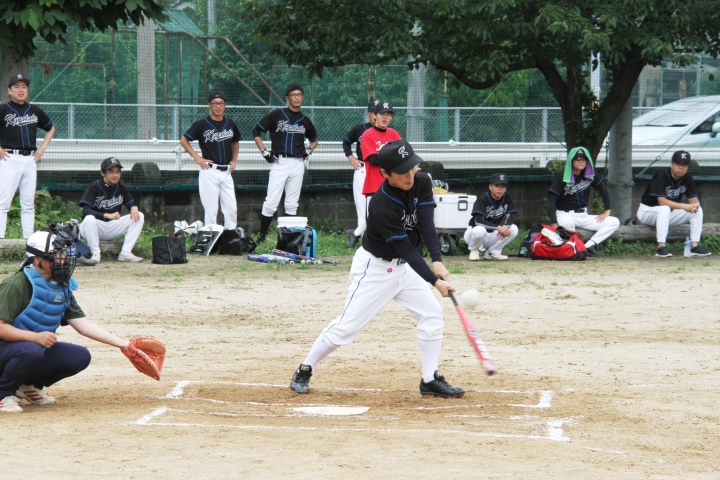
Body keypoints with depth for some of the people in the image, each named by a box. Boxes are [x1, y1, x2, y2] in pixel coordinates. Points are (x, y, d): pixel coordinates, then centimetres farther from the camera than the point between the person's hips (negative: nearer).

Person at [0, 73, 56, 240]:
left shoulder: (35, 111, 12)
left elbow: (50, 129, 27)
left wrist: (42, 149, 14)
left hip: (30, 160, 5)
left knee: (28, 203, 8)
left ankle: (29, 239, 10)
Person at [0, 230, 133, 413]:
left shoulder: (62, 288, 5)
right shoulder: (16, 285, -19)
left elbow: (84, 326, 4)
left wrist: (122, 343, -4)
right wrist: (35, 337, -35)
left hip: (39, 347, 8)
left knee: (80, 356, -7)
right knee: (31, 351, -39)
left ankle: (30, 385, 10)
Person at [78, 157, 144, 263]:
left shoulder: (122, 188, 3)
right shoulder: (94, 187, -13)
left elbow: (130, 204, 9)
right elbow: (86, 211, -20)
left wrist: (134, 208, -18)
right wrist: (107, 215, -30)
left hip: (113, 227, 5)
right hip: (96, 228, -5)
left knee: (139, 216, -10)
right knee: (89, 219, -39)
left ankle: (125, 253, -16)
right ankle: (96, 254, -23)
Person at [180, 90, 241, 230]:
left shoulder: (230, 124, 9)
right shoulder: (202, 125, -4)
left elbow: (236, 142, 27)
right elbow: (184, 140, 2)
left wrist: (234, 160, 13)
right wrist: (197, 158, -5)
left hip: (226, 172, 5)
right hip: (209, 172, -5)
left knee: (231, 208, 3)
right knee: (211, 210, -3)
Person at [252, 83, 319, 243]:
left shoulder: (304, 121, 12)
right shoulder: (276, 115, 0)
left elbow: (314, 139, 30)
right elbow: (256, 131, 3)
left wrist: (308, 151, 11)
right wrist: (264, 152, -4)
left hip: (298, 164, 4)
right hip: (279, 163, -4)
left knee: (292, 204, 7)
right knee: (271, 203, -9)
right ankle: (261, 236, -3)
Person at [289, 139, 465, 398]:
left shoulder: (422, 183, -10)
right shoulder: (381, 207, -31)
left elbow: (426, 224, -17)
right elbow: (406, 249, -28)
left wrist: (437, 260, -33)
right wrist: (435, 281, -30)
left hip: (403, 266, 7)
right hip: (375, 267, -7)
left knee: (432, 313, 0)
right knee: (347, 325, -5)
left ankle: (430, 380, 9)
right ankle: (304, 371, 10)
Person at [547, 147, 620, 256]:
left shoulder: (590, 175, 3)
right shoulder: (561, 177, -11)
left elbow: (603, 190, 16)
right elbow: (551, 200, -16)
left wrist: (607, 210, 4)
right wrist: (554, 223, -28)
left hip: (583, 216, 6)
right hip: (565, 214, -6)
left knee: (614, 222, -8)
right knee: (566, 223, -43)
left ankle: (588, 246, -21)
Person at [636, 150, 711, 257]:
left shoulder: (687, 179, -3)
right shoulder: (661, 176, -23)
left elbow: (694, 200, -5)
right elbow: (662, 201, -31)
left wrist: (695, 205, -30)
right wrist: (684, 206, -35)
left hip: (669, 215, 7)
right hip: (647, 211, -7)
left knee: (698, 210, -10)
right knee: (665, 209, -39)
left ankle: (694, 245, -15)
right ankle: (661, 247, -41)